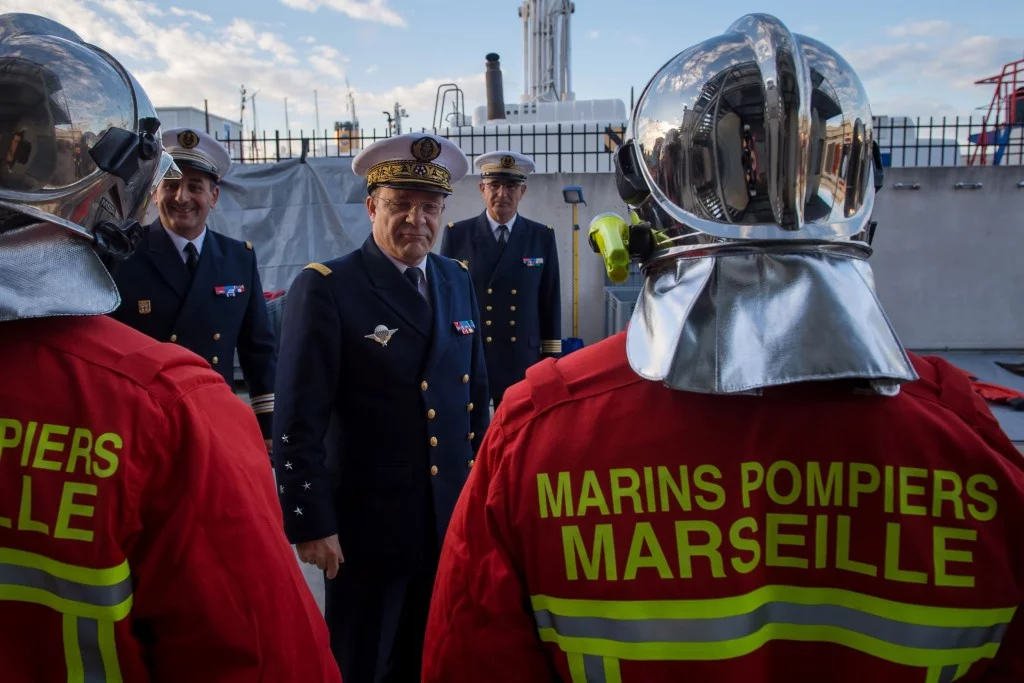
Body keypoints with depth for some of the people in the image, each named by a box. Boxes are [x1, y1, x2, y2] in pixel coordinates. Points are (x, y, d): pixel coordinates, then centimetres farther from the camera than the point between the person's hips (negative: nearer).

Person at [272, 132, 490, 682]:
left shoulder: (457, 281, 5)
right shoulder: (324, 287, -13)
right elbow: (298, 420, -14)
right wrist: (309, 522, -14)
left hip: (453, 517, 5)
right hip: (368, 523, -5)